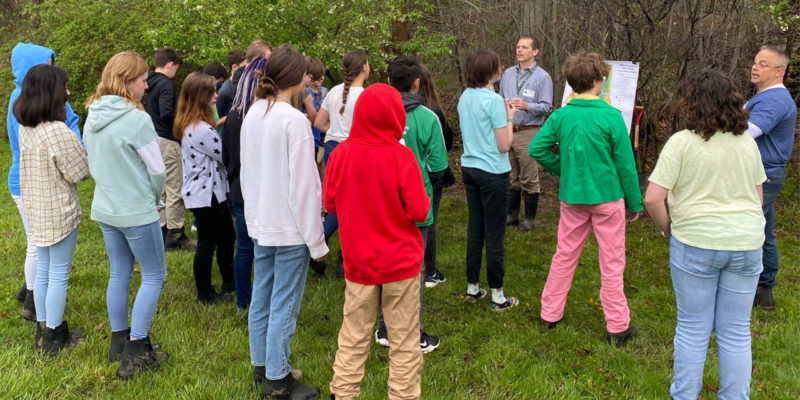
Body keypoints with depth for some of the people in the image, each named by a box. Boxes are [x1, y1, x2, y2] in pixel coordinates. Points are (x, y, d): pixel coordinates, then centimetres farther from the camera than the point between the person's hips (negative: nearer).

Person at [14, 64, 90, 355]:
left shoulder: (25, 128, 3)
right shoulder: (57, 131, -24)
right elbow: (81, 172, -17)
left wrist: (75, 145, 3)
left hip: (37, 209, 8)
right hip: (60, 212, -8)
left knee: (44, 270, 18)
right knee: (59, 275, 5)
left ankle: (43, 330, 30)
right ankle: (54, 337, 17)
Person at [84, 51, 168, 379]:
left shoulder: (93, 116, 3)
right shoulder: (136, 118, -21)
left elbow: (94, 164, 10)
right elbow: (157, 170, -15)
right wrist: (155, 200, 3)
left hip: (105, 209, 7)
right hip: (137, 213, -7)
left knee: (119, 273, 18)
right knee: (154, 275, 6)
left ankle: (119, 342, 29)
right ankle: (136, 351, 8)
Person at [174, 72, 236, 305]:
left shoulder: (189, 126, 7)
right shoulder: (202, 130, -25)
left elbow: (216, 152, 13)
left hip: (210, 191, 10)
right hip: (205, 194, -10)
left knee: (227, 237, 20)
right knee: (207, 244, 4)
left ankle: (229, 282, 35)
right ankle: (205, 294, 19)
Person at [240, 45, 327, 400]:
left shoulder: (253, 115, 5)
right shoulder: (294, 121, -19)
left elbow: (246, 172, 12)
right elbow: (303, 186, -18)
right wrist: (316, 241, -11)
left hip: (260, 223, 8)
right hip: (290, 228, -8)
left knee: (261, 299, 17)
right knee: (284, 307, 3)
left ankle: (262, 366, 32)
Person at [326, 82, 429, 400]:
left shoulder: (341, 153, -7)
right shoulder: (402, 156, -16)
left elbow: (330, 203, 3)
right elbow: (419, 211, -14)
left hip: (358, 261, 3)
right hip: (400, 261, -3)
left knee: (354, 337, 15)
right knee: (403, 341, 9)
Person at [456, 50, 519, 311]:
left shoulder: (464, 98, 6)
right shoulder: (494, 101, -17)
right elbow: (504, 145, -16)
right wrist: (510, 118, -2)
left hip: (469, 169, 8)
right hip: (493, 173, -7)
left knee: (475, 230, 15)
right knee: (494, 235, 1)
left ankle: (472, 289, 25)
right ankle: (497, 296, 10)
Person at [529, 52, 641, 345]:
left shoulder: (561, 115, -4)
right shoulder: (610, 116, -14)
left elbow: (537, 148, -5)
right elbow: (625, 164, -10)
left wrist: (561, 169, 7)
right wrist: (635, 203, -1)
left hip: (572, 197, 4)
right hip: (607, 197, -3)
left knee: (564, 256, 16)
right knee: (612, 264, 7)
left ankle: (550, 314, 27)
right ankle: (617, 327, 17)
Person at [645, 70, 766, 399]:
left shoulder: (682, 142, -12)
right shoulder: (748, 142, 5)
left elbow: (653, 198, -16)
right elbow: (758, 196, 13)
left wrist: (667, 227, 1)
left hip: (696, 244, -4)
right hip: (746, 243, 4)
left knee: (693, 328, 9)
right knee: (736, 331, 13)